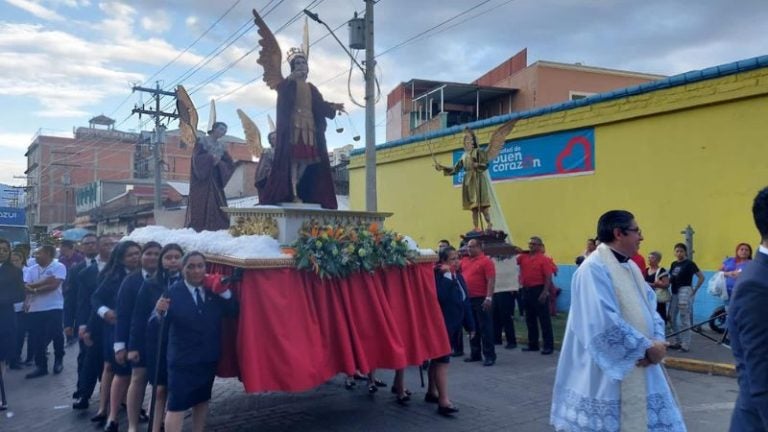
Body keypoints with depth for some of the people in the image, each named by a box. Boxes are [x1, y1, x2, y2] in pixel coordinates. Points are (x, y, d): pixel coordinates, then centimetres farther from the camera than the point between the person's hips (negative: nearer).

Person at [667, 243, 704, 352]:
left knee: (684, 319, -4)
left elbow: (701, 277, -8)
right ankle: (675, 342, 22)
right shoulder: (673, 264, 12)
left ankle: (686, 344, 3)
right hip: (675, 293, 8)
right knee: (672, 317, 11)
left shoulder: (689, 263, -8)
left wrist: (695, 290, -7)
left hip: (685, 292, -7)